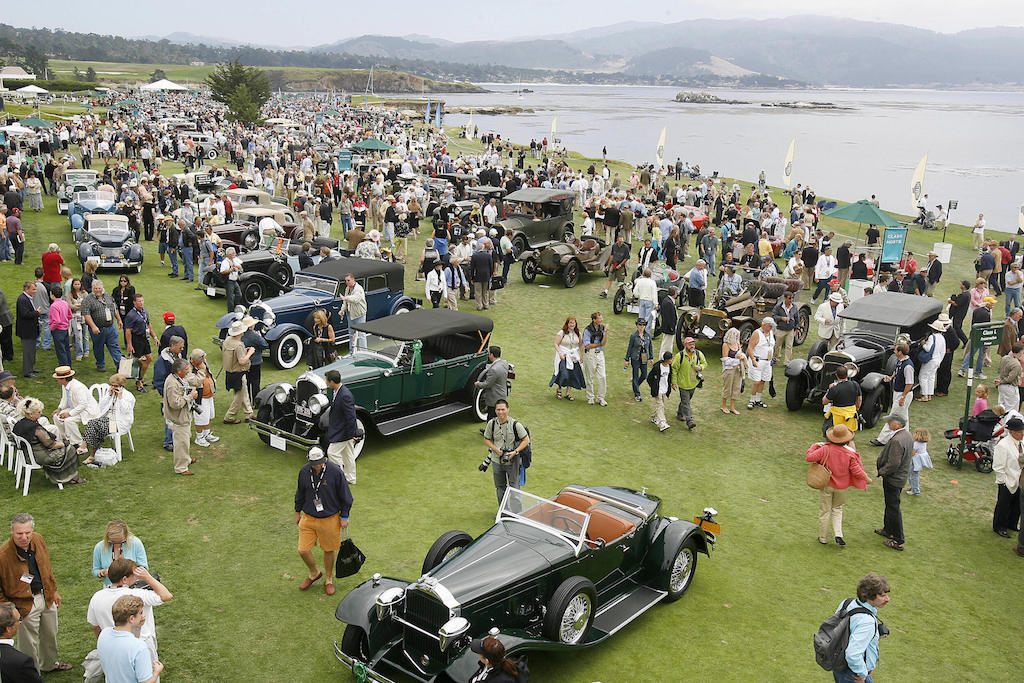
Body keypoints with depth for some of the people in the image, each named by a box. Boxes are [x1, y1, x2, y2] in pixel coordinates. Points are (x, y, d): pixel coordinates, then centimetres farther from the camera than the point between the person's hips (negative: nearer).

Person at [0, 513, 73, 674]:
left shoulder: (38, 540, -9)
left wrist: (54, 590, 14)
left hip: (47, 598, 6)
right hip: (25, 604, -6)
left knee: (50, 635, 26)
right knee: (29, 644, 10)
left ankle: (49, 664, 51)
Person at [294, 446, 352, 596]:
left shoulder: (335, 471, -17)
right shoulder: (304, 471, -6)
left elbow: (345, 496, -6)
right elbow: (300, 493, 12)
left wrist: (344, 517, -3)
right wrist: (297, 512, 18)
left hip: (330, 519, -3)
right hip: (308, 518, 3)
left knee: (329, 550, 10)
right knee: (303, 550, 1)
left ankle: (329, 580, 33)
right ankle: (314, 573, 31)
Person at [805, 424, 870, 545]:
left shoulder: (826, 449, -19)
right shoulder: (850, 453, -15)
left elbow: (809, 458, -17)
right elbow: (856, 470, -9)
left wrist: (814, 446, 0)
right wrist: (866, 478, 9)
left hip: (827, 485, -1)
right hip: (841, 486, 1)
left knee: (824, 511, 11)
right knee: (837, 509, 21)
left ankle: (823, 538, 20)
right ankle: (838, 534, 6)